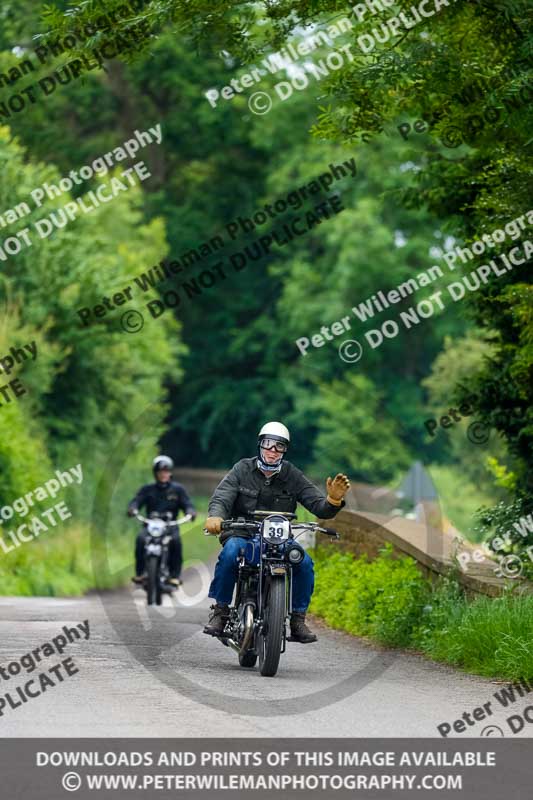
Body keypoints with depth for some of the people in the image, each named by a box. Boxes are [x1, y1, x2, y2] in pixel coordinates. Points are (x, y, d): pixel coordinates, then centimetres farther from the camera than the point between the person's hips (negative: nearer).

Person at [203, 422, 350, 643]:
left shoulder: (293, 476, 4)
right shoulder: (243, 469, 1)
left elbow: (319, 507, -3)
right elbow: (221, 497, -13)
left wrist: (333, 500, -27)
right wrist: (215, 516, -37)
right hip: (241, 534, -2)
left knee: (304, 562, -26)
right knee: (230, 553, -35)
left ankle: (298, 619, -11)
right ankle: (220, 610, -19)